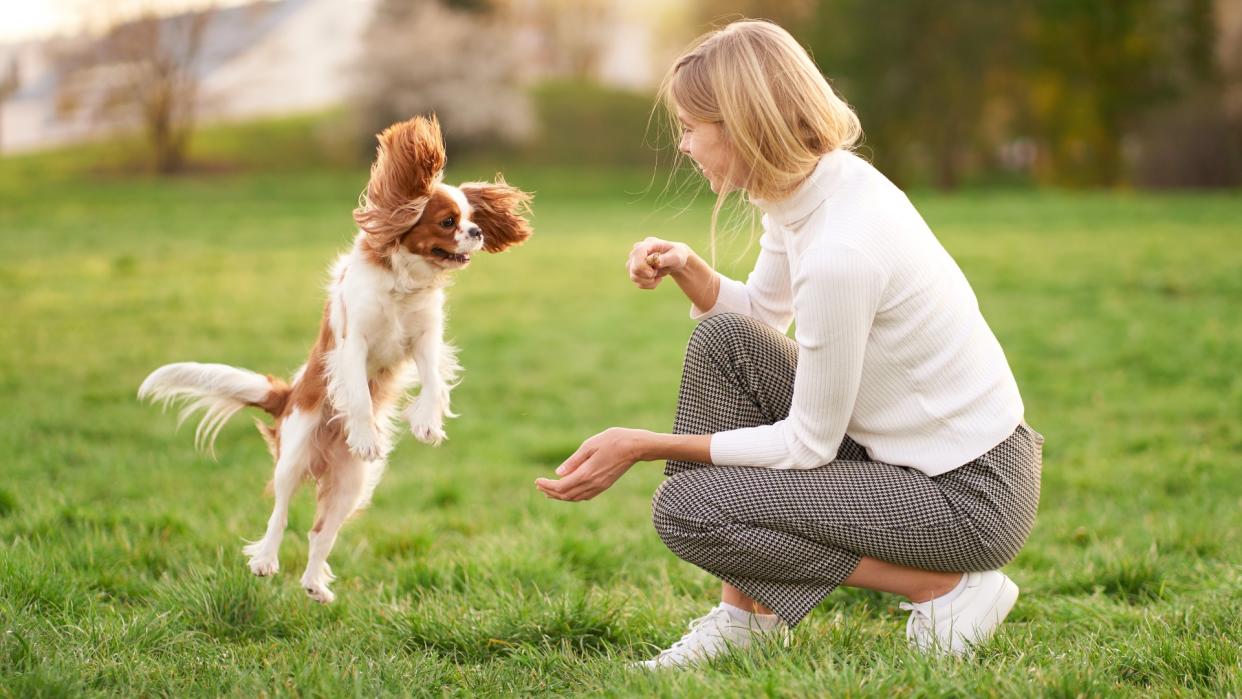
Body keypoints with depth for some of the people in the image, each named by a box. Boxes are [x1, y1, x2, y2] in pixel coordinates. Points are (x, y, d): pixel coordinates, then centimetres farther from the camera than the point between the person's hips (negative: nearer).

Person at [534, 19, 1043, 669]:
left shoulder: (839, 251, -28)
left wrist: (644, 445, -14)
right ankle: (745, 610, 7)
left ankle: (943, 588, -5)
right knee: (720, 337, 3)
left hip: (972, 498, -9)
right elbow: (761, 316, 17)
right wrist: (685, 268, -3)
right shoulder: (819, 183, -1)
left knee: (685, 509, -13)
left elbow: (808, 445, -19)